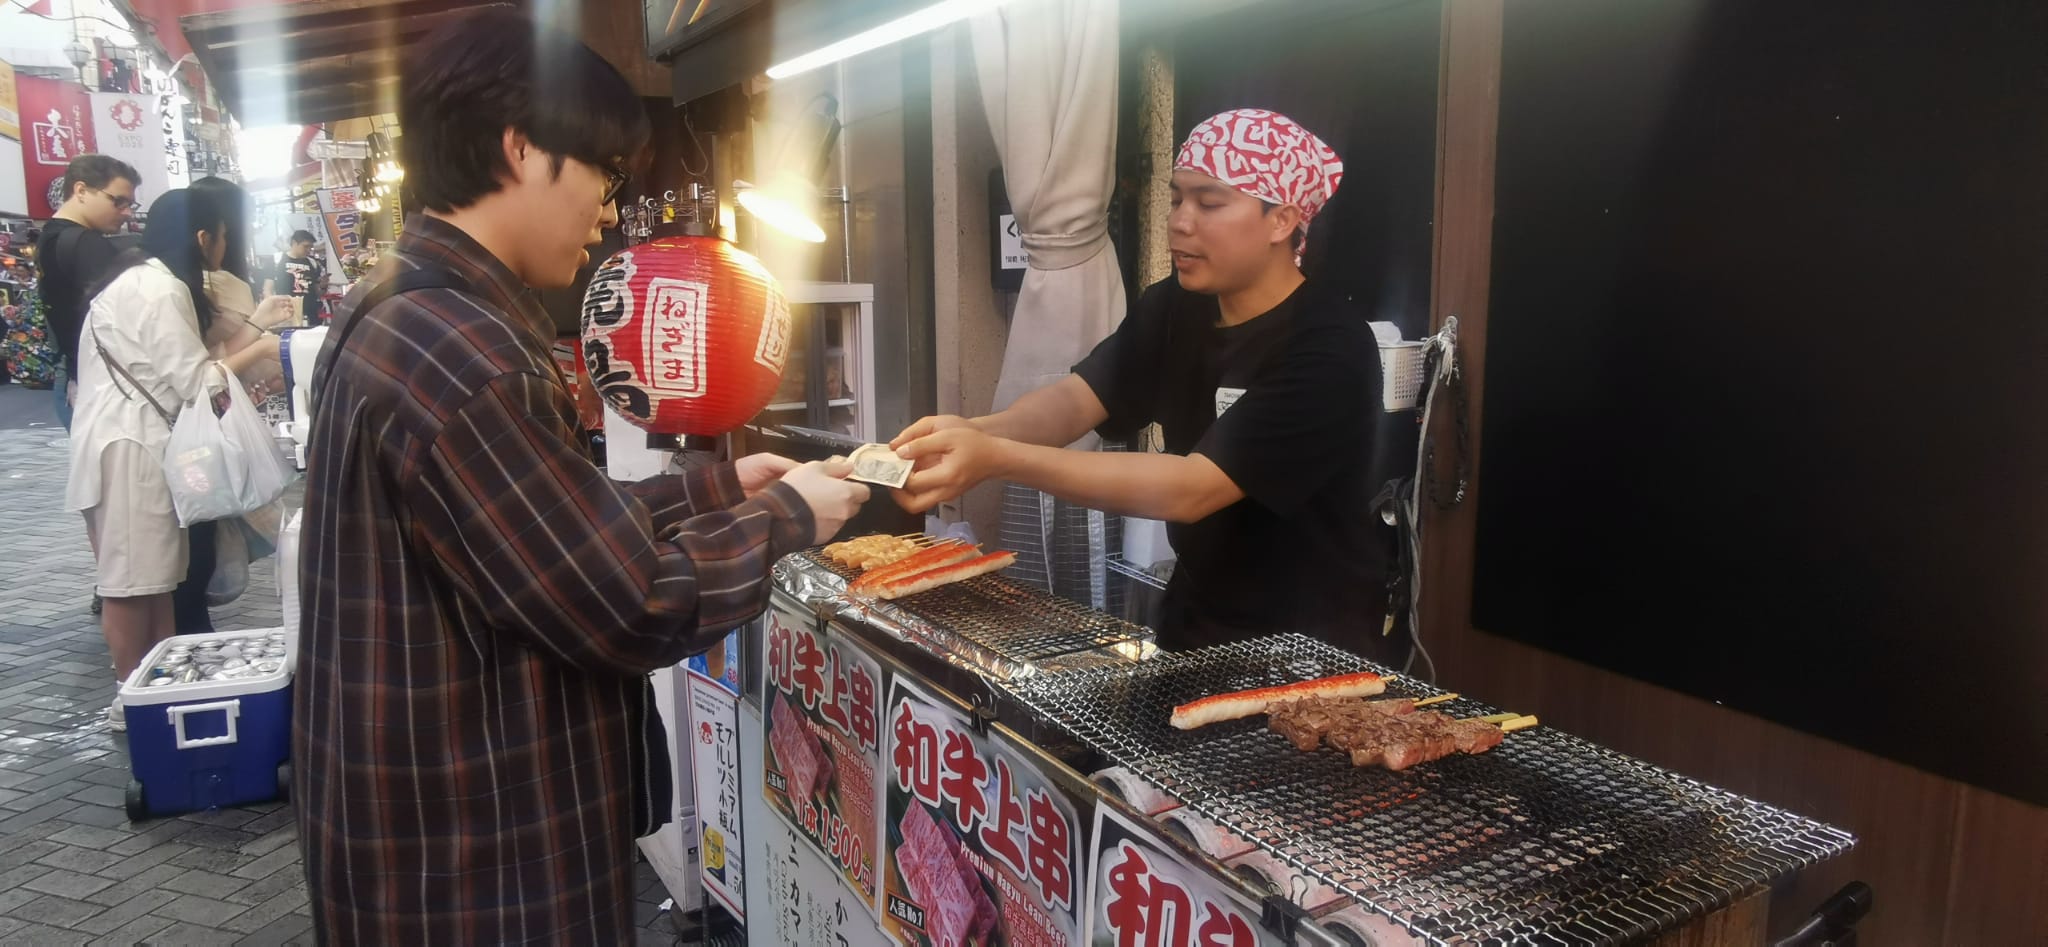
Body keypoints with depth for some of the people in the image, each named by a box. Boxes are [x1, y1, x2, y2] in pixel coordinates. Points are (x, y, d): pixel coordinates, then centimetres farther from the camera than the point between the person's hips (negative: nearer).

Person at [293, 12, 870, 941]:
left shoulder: (403, 313, 6)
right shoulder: (455, 354, -27)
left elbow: (560, 523, 10)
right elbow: (637, 608, -24)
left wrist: (720, 488, 8)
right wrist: (786, 518, -9)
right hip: (468, 855, -10)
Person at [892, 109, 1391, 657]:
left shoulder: (1329, 353, -23)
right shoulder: (1174, 309, 2)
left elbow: (1191, 489, -30)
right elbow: (1077, 397, -10)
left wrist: (998, 459, -37)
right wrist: (976, 432, -32)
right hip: (1196, 624, 6)